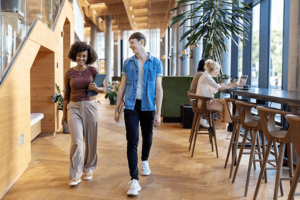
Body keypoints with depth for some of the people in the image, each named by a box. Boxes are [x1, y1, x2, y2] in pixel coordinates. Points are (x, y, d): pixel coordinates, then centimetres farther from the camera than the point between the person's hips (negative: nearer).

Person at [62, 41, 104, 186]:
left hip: (91, 106, 0)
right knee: (76, 141, -8)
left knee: (90, 140, 7)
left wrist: (95, 88, -16)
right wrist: (64, 114, 11)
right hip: (74, 107, 0)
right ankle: (75, 176, 1)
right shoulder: (69, 73, 5)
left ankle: (89, 169, 26)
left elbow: (103, 89, 6)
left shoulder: (92, 70, 2)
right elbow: (66, 95, 11)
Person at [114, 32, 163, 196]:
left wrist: (158, 113, -6)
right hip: (131, 106, 0)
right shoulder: (128, 63, 4)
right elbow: (122, 87, 8)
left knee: (147, 137, 16)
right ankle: (134, 180, -2)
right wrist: (116, 108, 7)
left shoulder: (156, 63, -1)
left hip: (148, 107, 0)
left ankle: (145, 161, 46)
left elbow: (158, 89, -2)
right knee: (132, 141, -6)